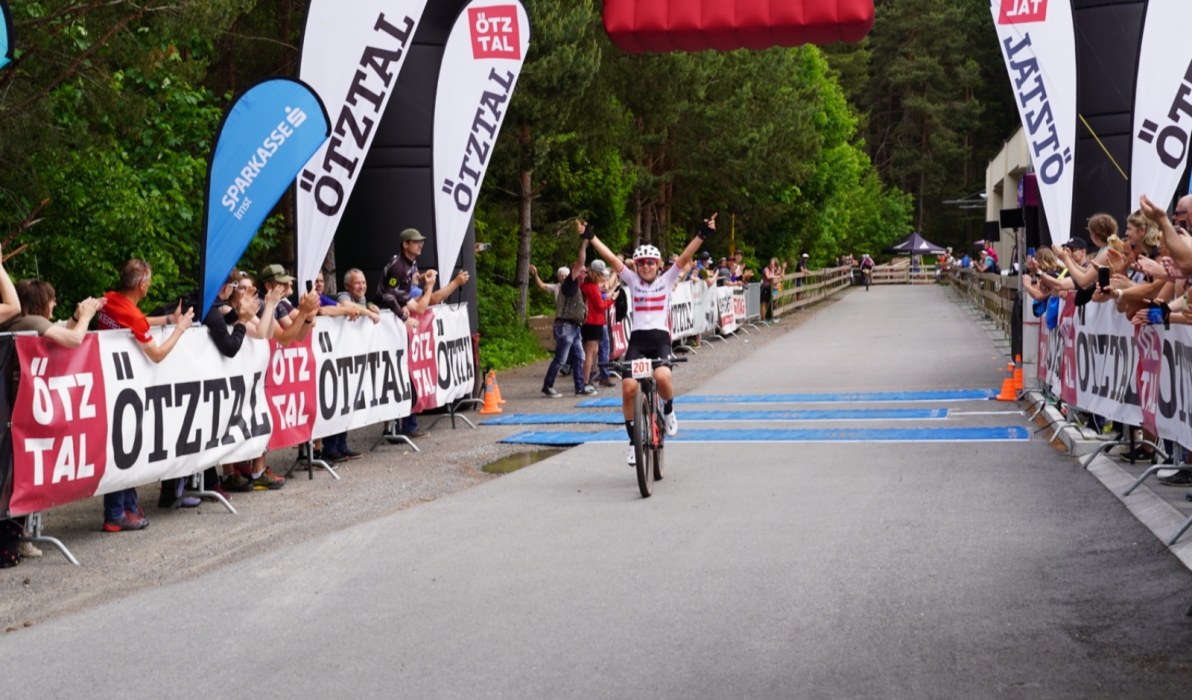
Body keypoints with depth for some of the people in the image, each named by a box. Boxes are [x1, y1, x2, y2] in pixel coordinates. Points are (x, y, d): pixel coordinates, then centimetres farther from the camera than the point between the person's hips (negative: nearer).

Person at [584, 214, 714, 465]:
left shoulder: (666, 280, 10)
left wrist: (703, 235, -11)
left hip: (660, 339, -2)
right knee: (629, 387, -16)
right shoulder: (632, 281, 13)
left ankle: (668, 411, 3)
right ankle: (633, 441, 0)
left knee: (662, 377, -31)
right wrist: (589, 237, 0)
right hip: (637, 339, 2)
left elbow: (685, 258, 0)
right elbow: (611, 258, 6)